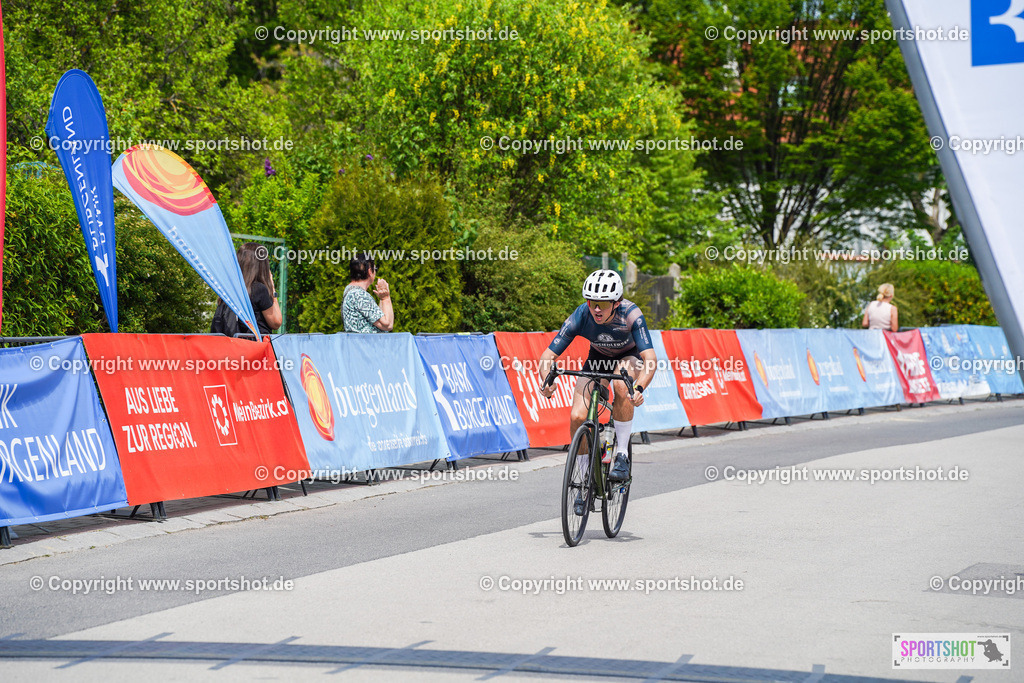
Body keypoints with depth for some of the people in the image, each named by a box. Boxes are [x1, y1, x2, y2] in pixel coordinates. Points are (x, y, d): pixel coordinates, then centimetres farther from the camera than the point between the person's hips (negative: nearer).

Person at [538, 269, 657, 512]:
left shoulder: (631, 315, -35)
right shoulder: (580, 317, -29)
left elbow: (650, 358, -42)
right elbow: (548, 355, -27)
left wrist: (639, 388, -60)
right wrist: (547, 381, -47)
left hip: (629, 357, -2)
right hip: (598, 358, 2)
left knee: (622, 385, -37)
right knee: (577, 417, -16)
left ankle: (622, 455, -20)